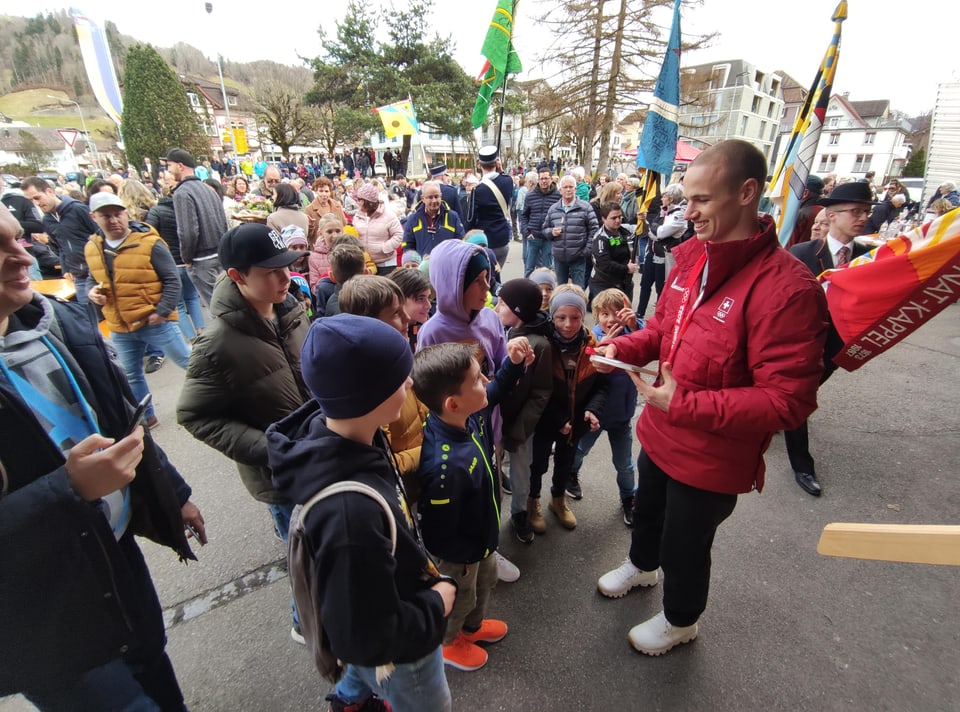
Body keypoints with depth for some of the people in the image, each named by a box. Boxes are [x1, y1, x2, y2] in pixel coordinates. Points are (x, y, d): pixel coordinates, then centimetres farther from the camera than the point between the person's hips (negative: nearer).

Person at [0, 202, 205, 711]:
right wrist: (70, 490, -34)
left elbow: (124, 422, 8)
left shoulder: (63, 322, -4)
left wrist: (175, 493, 13)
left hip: (117, 549, 5)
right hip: (43, 620, -5)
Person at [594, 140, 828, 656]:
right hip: (660, 434, 7)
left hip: (712, 458, -7)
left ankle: (679, 621, 50)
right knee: (647, 511, 32)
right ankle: (641, 566, 64)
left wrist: (685, 405, -30)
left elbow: (788, 400, -27)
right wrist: (623, 348, -9)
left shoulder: (785, 288, -28)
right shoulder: (691, 256, -5)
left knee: (684, 547, 18)